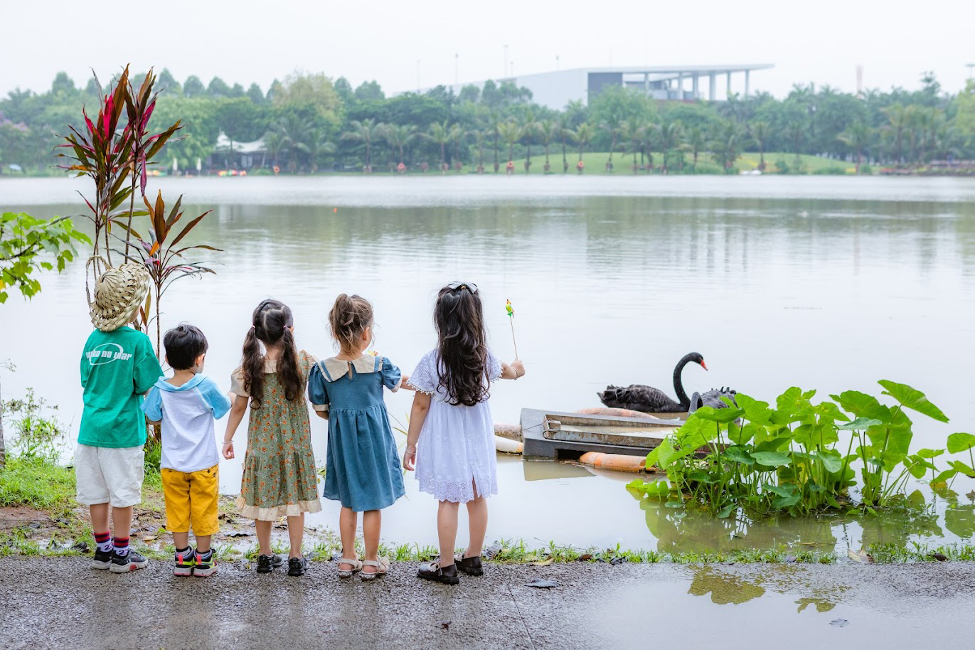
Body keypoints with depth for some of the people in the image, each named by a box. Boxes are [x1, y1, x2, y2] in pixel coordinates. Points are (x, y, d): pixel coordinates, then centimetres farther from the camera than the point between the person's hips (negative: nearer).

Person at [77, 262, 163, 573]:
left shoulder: (93, 339, 3)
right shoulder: (137, 340, -12)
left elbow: (86, 382, 11)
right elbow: (146, 385, -9)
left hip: (91, 428, 5)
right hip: (123, 430, -5)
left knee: (97, 493, 12)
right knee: (123, 494, 5)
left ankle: (103, 550, 22)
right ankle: (121, 553, 13)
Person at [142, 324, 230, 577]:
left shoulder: (160, 389, -8)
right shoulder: (206, 386, -15)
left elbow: (153, 418, 5)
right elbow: (225, 406, 3)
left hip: (172, 464, 2)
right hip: (203, 464, -2)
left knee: (177, 510, 12)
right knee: (203, 511, 10)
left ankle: (182, 559, 18)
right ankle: (203, 560, 17)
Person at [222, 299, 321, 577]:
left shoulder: (250, 369, -13)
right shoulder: (303, 361, -15)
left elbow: (238, 408, -3)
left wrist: (228, 439, 9)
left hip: (262, 443, 0)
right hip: (296, 442, 0)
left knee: (264, 497, 13)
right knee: (295, 498, 11)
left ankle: (265, 556, 24)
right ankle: (296, 558, 15)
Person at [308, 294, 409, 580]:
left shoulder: (322, 370, -12)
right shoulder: (379, 365, -15)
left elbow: (320, 409, -2)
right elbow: (397, 383, 7)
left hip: (341, 438, 2)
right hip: (373, 438, -2)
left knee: (348, 502, 18)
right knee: (372, 503, 9)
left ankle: (347, 560, 24)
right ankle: (371, 562, 18)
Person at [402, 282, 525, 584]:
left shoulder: (431, 361, -18)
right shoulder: (484, 357, -6)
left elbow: (421, 406, -10)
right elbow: (505, 371, 18)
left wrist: (411, 444, 1)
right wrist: (516, 369, 43)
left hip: (444, 440, -4)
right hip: (476, 436, 4)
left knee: (448, 500, 2)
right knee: (477, 498, 14)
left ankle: (446, 566, 8)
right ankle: (473, 558, 28)